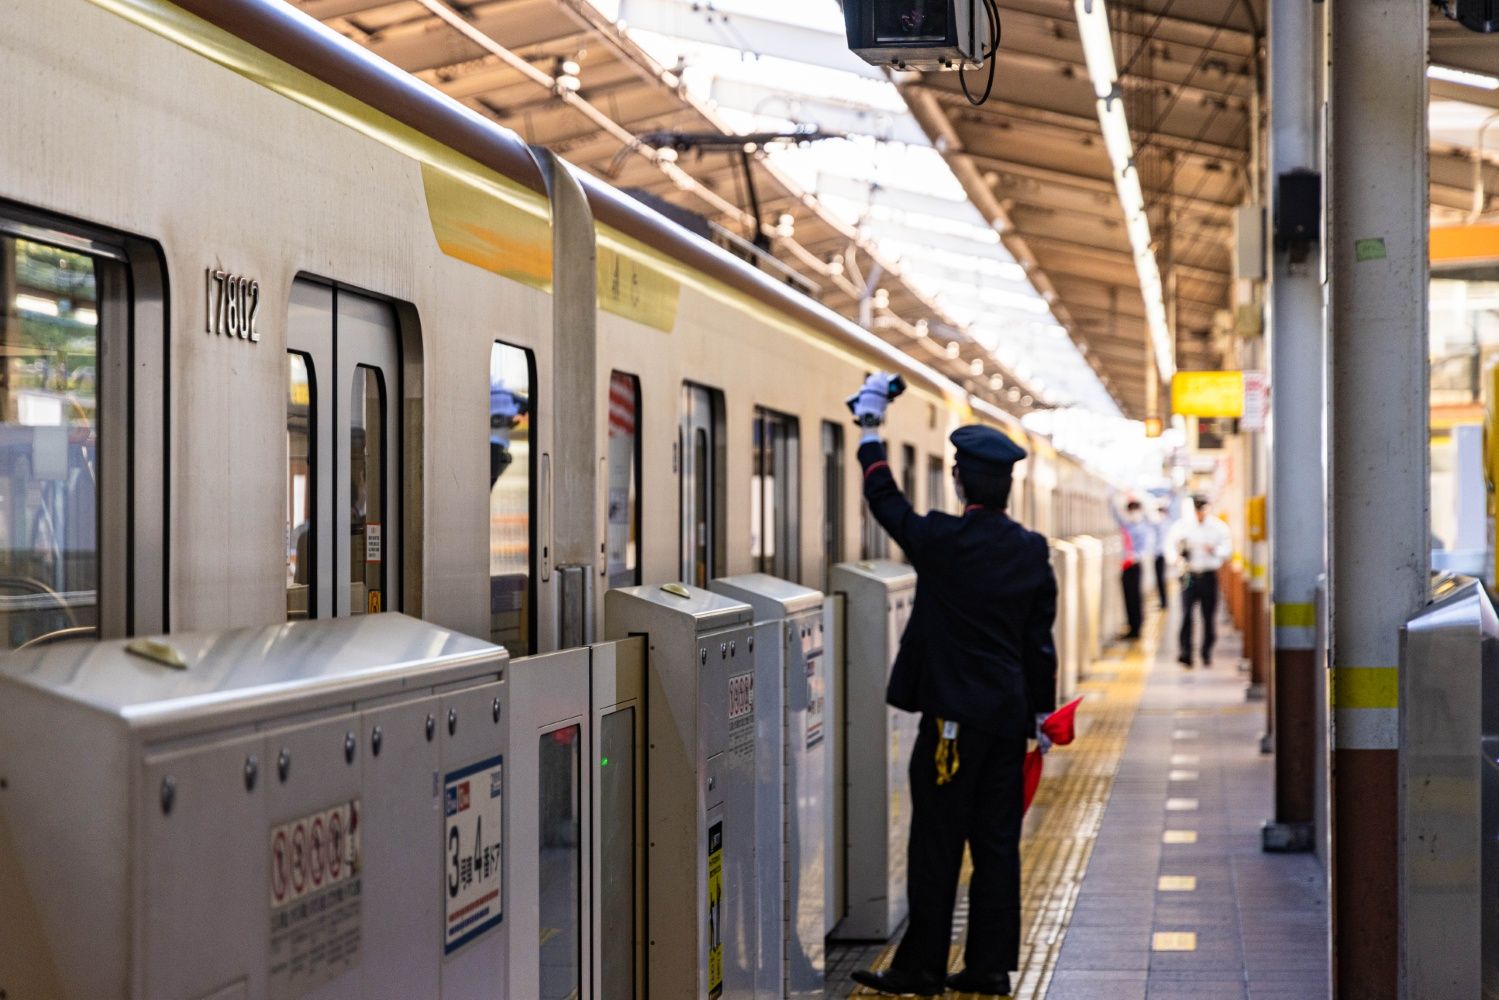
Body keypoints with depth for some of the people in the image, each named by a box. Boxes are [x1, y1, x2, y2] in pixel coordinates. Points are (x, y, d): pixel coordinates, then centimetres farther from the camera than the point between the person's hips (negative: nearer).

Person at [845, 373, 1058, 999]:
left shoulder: (942, 541, -12)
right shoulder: (1033, 550, 2)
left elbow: (885, 501, 5)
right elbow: (1041, 641, 7)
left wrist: (870, 428, 16)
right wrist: (1042, 712, 16)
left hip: (954, 713, -5)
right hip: (1010, 713, 5)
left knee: (937, 843, 0)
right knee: (997, 842, 9)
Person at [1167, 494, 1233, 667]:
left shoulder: (1218, 527, 5)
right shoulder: (1182, 525, 4)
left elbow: (1228, 548, 6)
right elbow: (1171, 544, 8)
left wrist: (1214, 550, -14)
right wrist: (1178, 557, -12)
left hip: (1209, 575, 1)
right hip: (1189, 575, -1)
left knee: (1209, 616, 4)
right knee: (1186, 614, -12)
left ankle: (1207, 654, 16)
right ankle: (1185, 653, -13)